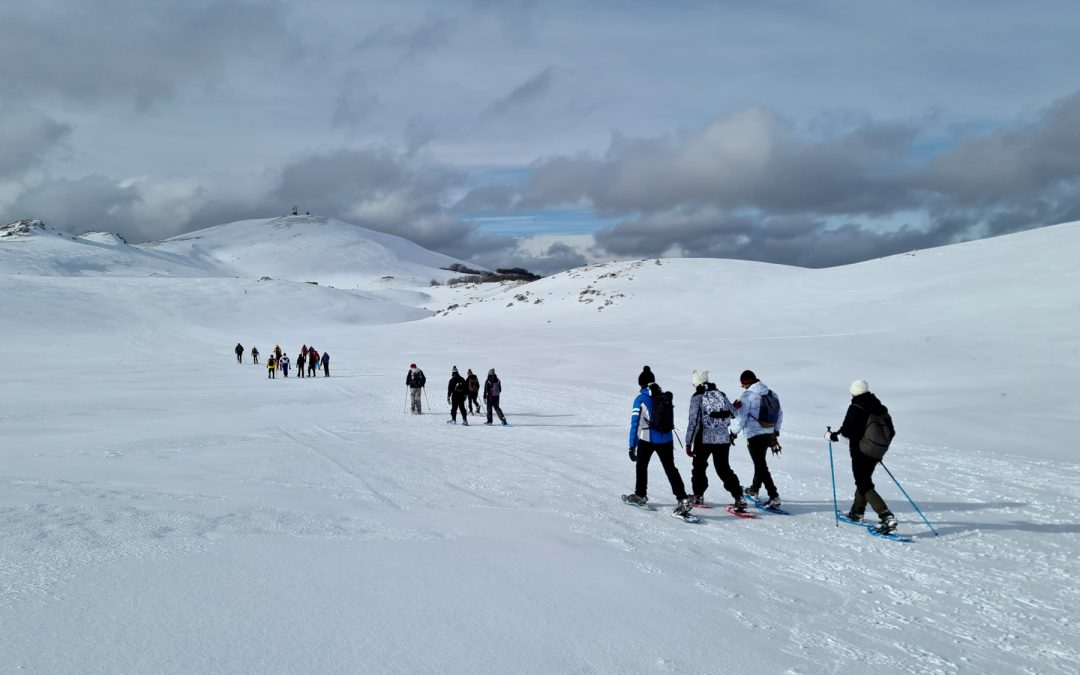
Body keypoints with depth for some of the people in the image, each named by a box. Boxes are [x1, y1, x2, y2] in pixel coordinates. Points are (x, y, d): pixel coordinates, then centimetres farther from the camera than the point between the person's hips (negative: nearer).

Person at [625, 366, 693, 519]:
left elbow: (635, 423, -13)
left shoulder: (640, 400, -10)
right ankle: (683, 499, -9)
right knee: (671, 469, 5)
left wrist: (632, 446, -12)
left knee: (641, 466, 19)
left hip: (647, 440, -4)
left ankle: (640, 495, 32)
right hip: (666, 440, 4)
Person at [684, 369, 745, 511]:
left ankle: (698, 496, 26)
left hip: (704, 439, -3)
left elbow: (693, 422, -13)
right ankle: (739, 497, -4)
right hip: (724, 439, 4)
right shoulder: (721, 394, 5)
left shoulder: (697, 397, -8)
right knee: (724, 469, 10)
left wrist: (688, 443, -10)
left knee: (699, 466, 18)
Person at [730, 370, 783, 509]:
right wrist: (776, 433, 24)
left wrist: (733, 432, 4)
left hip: (754, 435, -8)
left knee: (761, 466, -6)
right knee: (760, 462, 23)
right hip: (769, 434, 8)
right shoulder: (772, 394, 7)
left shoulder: (748, 396, -14)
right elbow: (779, 414, 15)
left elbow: (740, 418, -12)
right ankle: (754, 490, 41)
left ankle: (774, 497, -13)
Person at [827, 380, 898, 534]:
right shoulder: (880, 408, 8)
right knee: (864, 481, 25)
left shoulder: (855, 408, -12)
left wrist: (831, 436, 1)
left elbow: (846, 432, -17)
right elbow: (891, 432, 13)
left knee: (865, 486, -6)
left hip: (860, 453, -8)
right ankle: (857, 513, 37)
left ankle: (887, 517, -21)